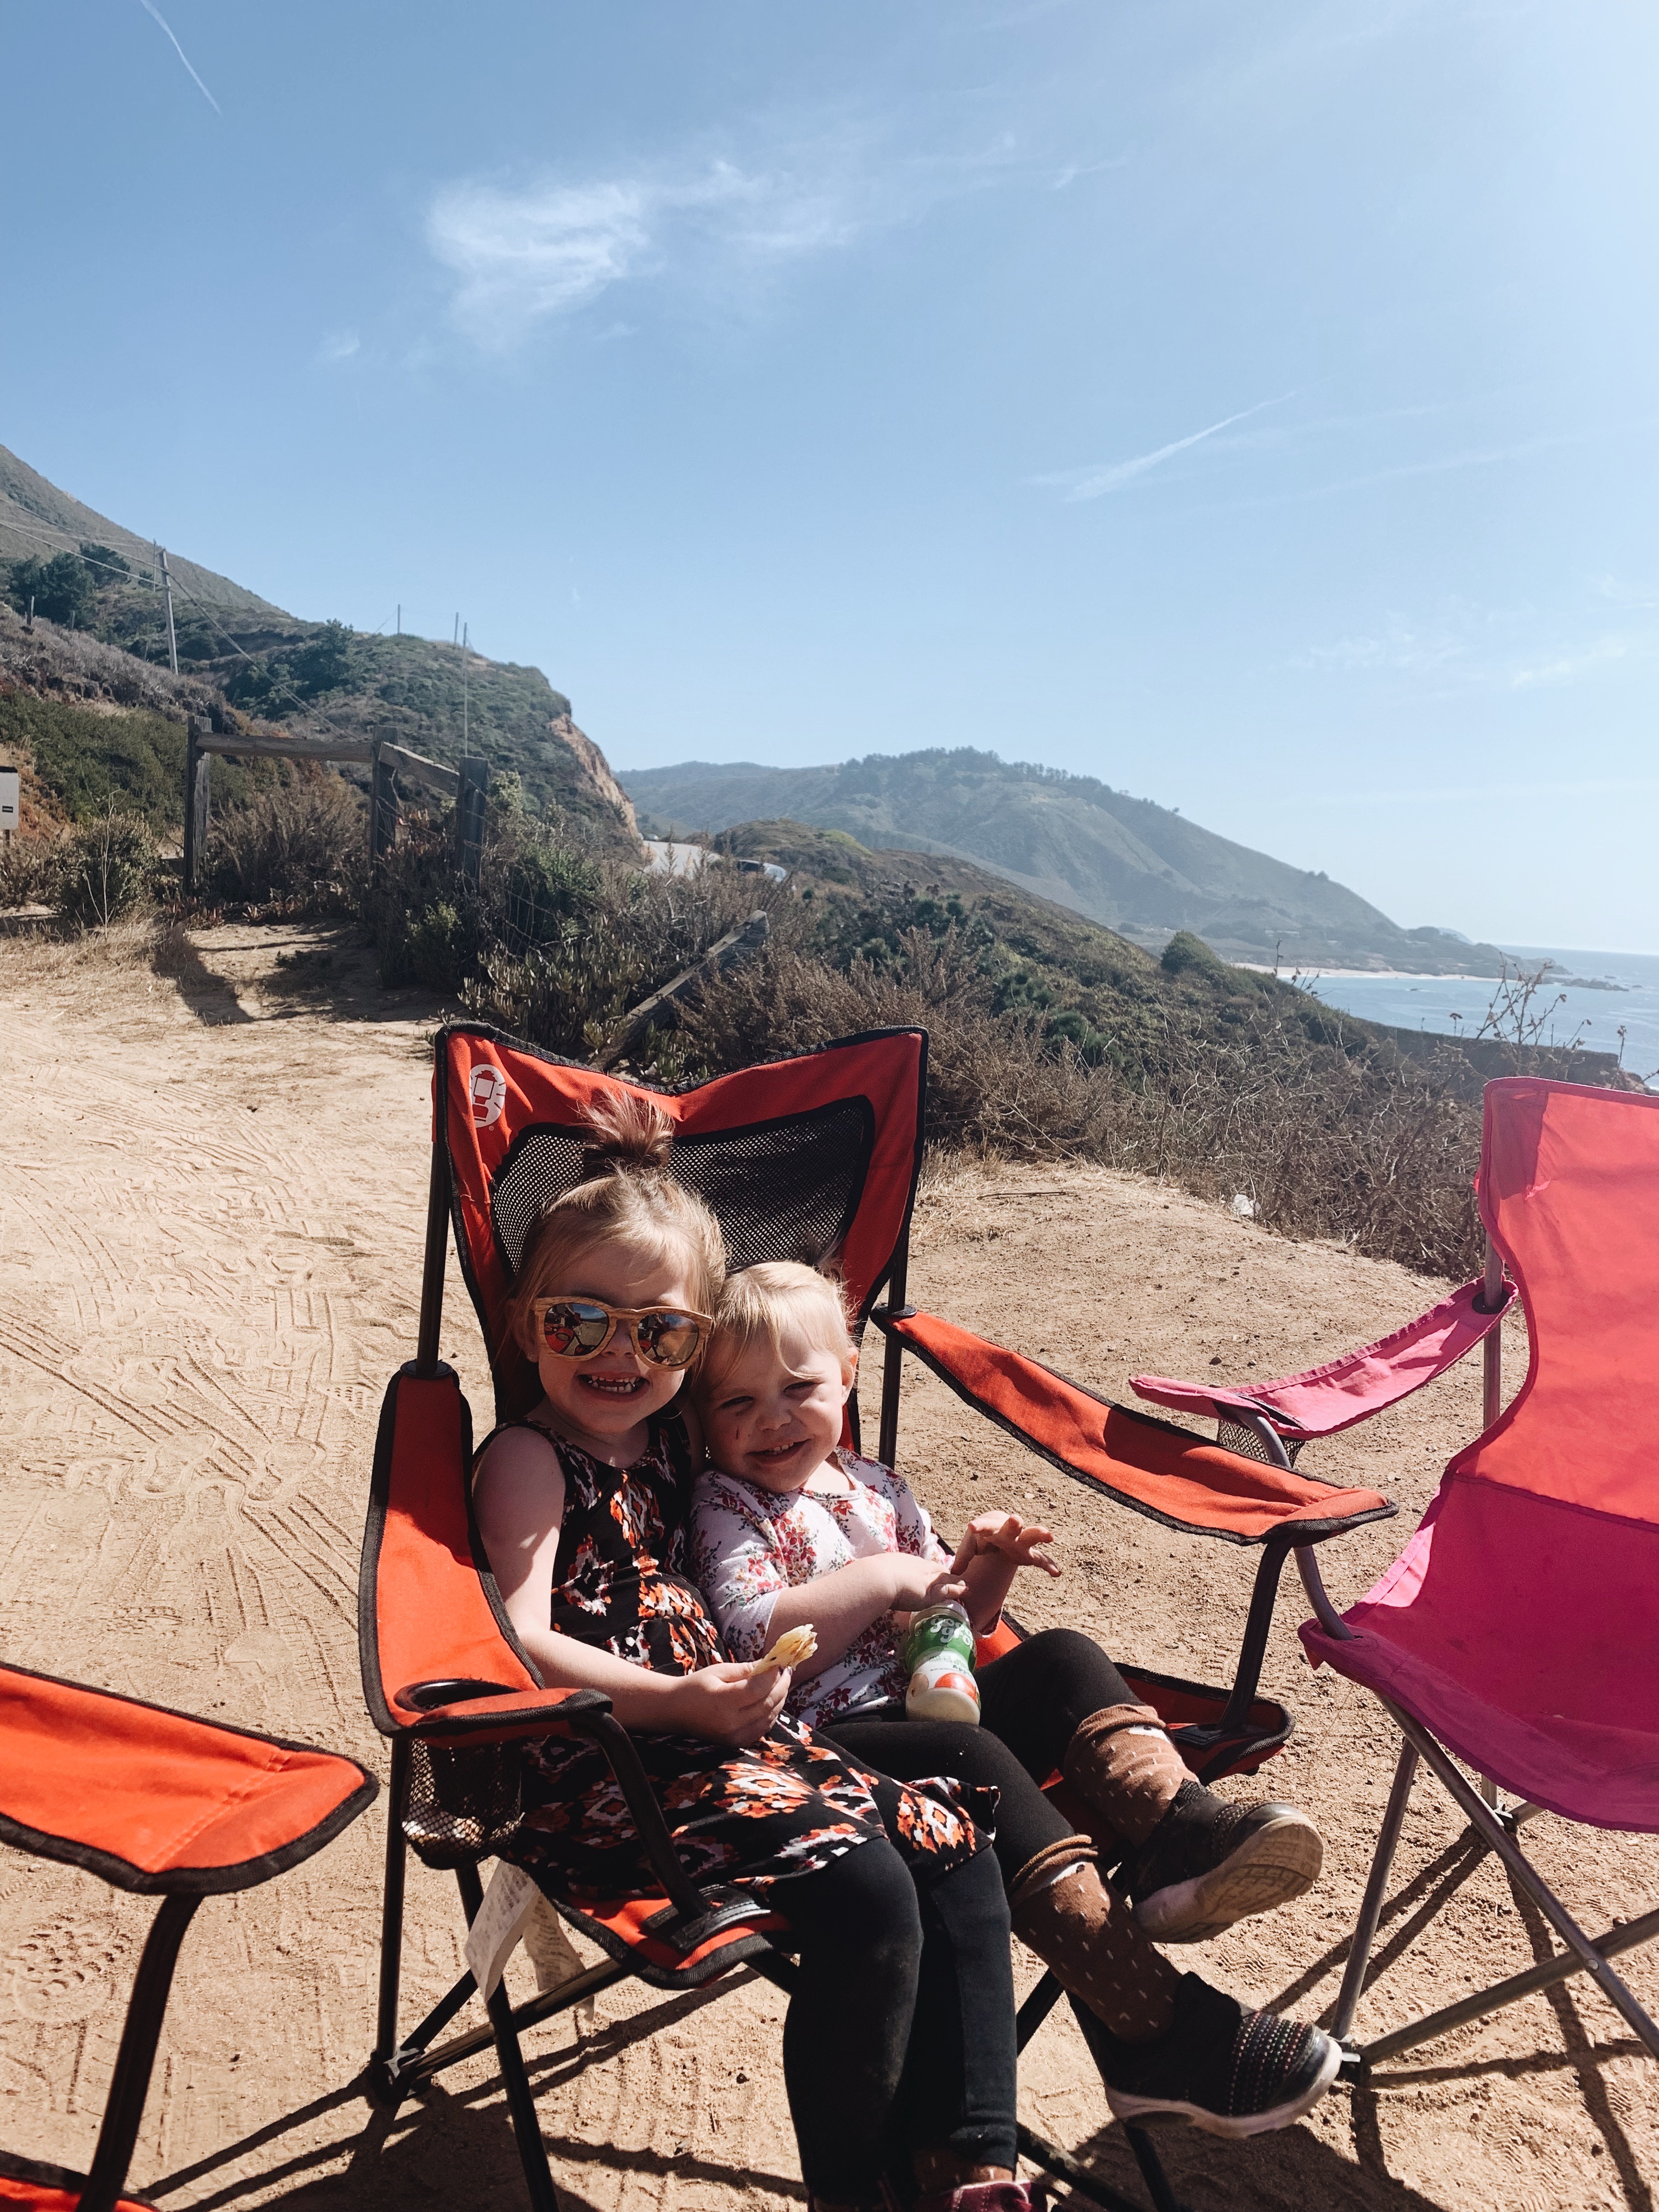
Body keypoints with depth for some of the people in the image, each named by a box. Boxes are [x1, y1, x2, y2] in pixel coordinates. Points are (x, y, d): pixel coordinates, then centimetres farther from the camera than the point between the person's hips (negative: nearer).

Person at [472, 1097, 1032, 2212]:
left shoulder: (673, 1433, 16)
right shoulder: (530, 1459, -7)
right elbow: (519, 1643, -20)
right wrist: (682, 1700, -29)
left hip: (716, 1732, 8)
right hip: (599, 1773, -8)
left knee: (955, 1848, -4)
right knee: (864, 1891, -23)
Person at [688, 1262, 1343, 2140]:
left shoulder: (876, 1489, 20)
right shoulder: (726, 1507, 1)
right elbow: (752, 1642, -16)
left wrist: (983, 1573, 3)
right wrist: (881, 1581, -14)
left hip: (927, 1706, 7)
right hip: (829, 1740, -7)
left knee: (1063, 1656, -12)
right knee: (971, 1759, -32)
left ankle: (1173, 1827, -35)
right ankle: (1158, 2035, -38)